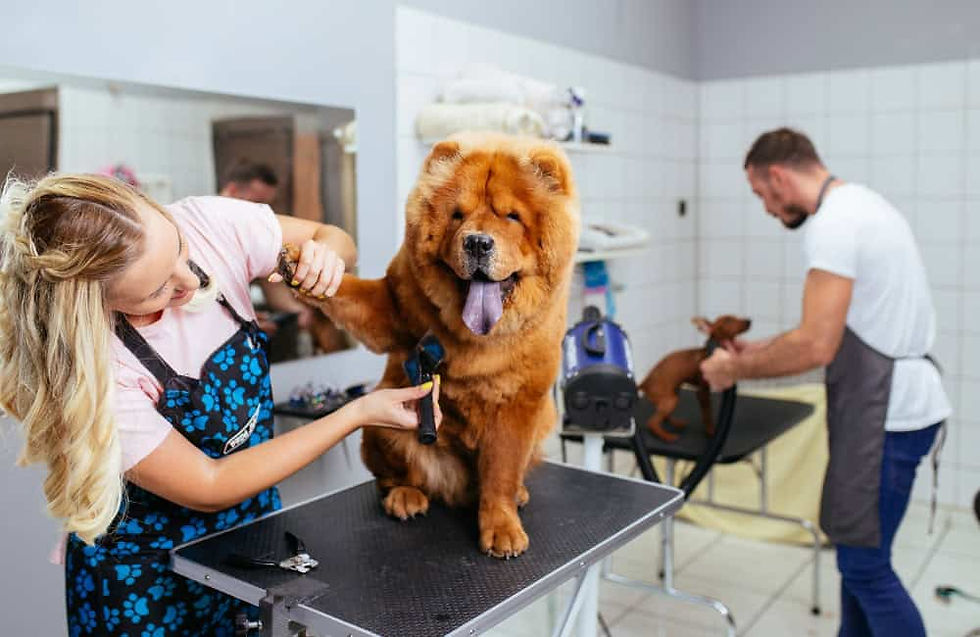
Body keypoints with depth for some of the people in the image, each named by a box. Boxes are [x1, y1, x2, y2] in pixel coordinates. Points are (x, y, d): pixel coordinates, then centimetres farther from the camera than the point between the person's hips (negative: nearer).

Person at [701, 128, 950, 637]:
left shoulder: (833, 223, -18)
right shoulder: (859, 204, 15)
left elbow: (817, 347, -24)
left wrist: (737, 370, -10)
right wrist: (757, 350, 16)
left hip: (887, 413, -10)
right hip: (892, 402, 10)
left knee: (864, 565, -1)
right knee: (858, 550, 19)